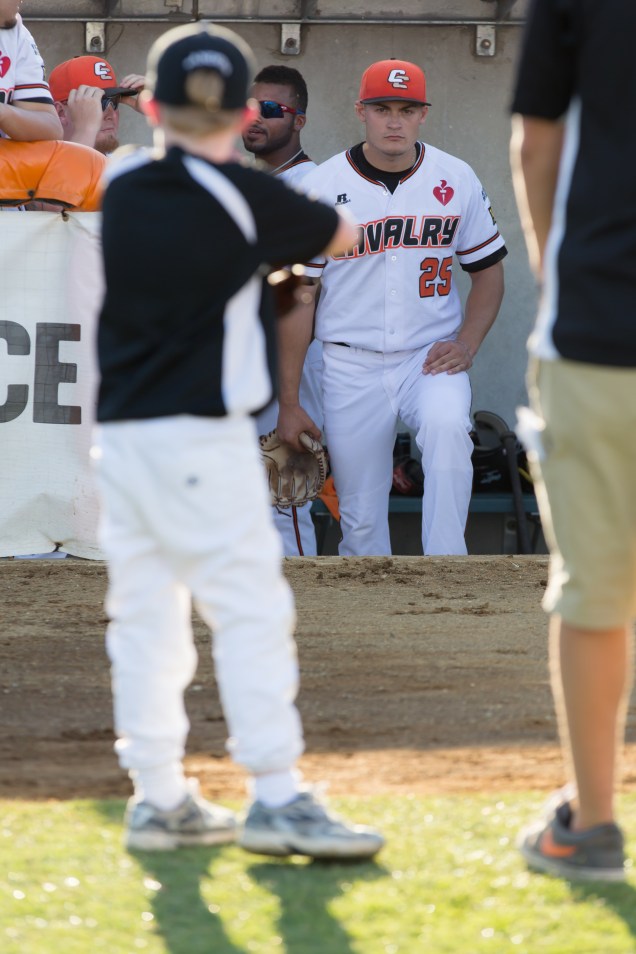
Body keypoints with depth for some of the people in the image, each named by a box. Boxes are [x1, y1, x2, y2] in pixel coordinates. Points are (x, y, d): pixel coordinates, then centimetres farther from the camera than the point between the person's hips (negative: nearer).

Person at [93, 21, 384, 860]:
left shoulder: (122, 188, 5)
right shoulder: (244, 197, -9)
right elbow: (341, 236, 7)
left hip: (122, 435, 6)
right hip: (202, 433, -6)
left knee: (144, 611, 9)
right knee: (251, 608, -4)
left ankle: (158, 795, 12)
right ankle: (276, 797, -7)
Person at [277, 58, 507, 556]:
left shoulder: (457, 181, 3)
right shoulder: (321, 188, -2)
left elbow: (488, 270, 13)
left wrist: (466, 344, -6)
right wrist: (288, 401, -2)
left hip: (431, 358, 0)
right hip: (352, 366, 1)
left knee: (447, 426, -32)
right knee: (360, 517, 1)